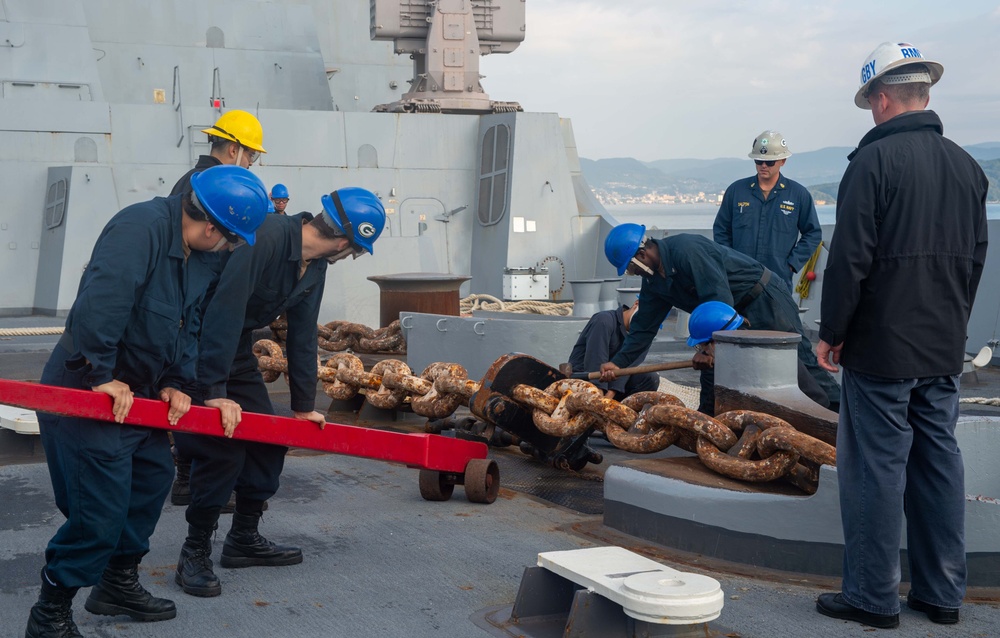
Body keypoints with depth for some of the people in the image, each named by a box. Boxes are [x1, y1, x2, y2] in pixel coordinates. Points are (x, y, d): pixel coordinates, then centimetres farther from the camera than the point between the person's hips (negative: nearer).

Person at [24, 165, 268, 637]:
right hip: (85, 392, -10)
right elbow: (101, 301, -34)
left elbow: (190, 327, 11)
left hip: (136, 393, 10)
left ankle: (118, 583, 38)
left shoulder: (201, 262, 6)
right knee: (100, 508, -9)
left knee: (152, 476, 20)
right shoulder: (140, 227, -25)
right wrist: (102, 376, -28)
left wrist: (177, 382, -3)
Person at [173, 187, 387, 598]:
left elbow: (302, 336, 8)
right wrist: (214, 391, -37)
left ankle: (244, 540, 24)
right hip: (195, 344, -9)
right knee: (222, 449, -15)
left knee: (268, 440, 9)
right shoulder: (265, 238, -30)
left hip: (236, 347, 9)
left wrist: (304, 406, 12)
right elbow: (225, 311, -35)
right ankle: (194, 554, 1)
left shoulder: (315, 267, 0)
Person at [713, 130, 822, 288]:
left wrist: (792, 263, -1)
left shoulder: (799, 194, 4)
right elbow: (721, 230, 14)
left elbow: (813, 234, 9)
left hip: (780, 280, -1)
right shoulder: (736, 190, 7)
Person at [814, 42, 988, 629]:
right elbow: (976, 259, 17)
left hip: (882, 349, -7)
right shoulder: (966, 166, 10)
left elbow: (850, 258, -15)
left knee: (877, 467, -1)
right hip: (945, 350, 7)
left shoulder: (875, 160, -12)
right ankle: (942, 594, 19)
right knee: (939, 461, 12)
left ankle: (874, 597, 6)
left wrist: (832, 333, -6)